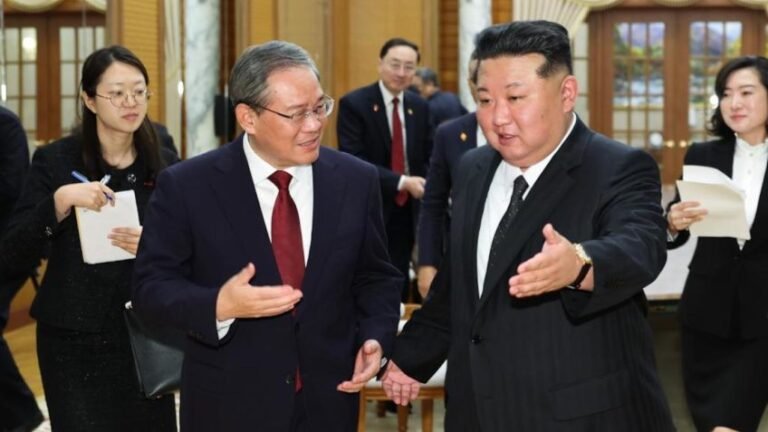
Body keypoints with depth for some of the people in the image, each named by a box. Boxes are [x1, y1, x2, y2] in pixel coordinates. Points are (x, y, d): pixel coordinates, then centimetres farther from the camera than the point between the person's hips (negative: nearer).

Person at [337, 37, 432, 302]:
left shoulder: (419, 107, 8)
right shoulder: (353, 103, -10)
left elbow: (428, 158, 13)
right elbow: (352, 160, -18)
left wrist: (424, 188, -8)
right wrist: (401, 182, -23)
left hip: (406, 210, 5)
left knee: (399, 287, 10)